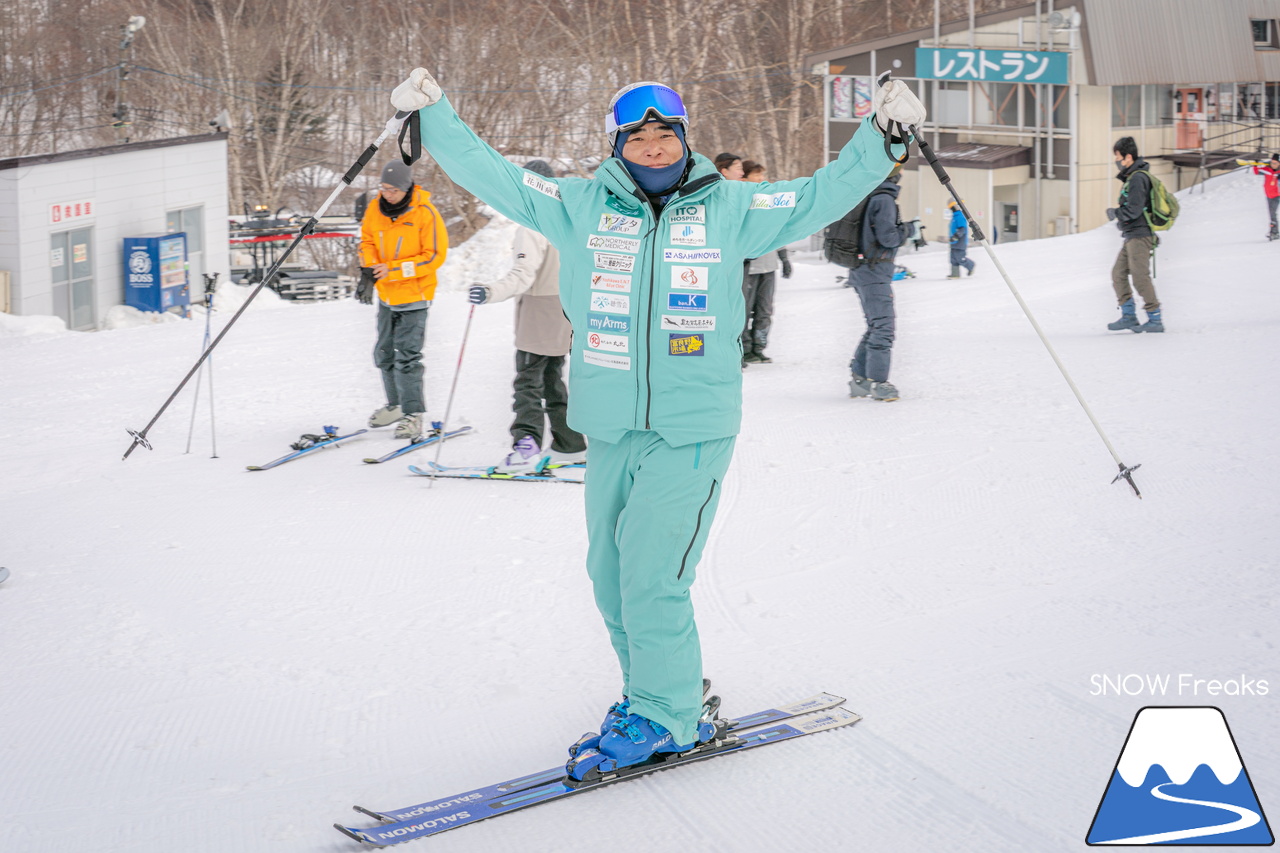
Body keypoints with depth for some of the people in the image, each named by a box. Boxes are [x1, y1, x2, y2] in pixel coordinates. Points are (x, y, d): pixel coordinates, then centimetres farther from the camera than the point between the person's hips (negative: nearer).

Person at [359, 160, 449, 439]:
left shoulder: (425, 214, -16)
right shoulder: (375, 210, -1)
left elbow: (435, 256, -16)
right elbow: (367, 240, 13)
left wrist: (394, 269, -23)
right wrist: (370, 264, -9)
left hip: (414, 296, -6)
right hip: (386, 294, 7)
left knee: (407, 357, -10)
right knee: (384, 353, 16)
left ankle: (415, 413, -3)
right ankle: (397, 404, 32)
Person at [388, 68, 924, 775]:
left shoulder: (728, 208, 4)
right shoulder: (580, 206, 7)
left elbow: (819, 197, 8)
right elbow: (493, 177, 8)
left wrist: (880, 139, 0)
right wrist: (434, 119, 1)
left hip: (693, 429, -4)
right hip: (610, 430, 4)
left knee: (648, 570, -11)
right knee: (611, 571, 10)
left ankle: (664, 718, 3)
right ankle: (660, 692, 29)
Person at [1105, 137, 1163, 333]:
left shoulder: (1137, 178, -14)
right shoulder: (1131, 177, 17)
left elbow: (1133, 210, -21)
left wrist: (1115, 213, -5)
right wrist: (1121, 219, 10)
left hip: (1139, 235, -10)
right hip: (1132, 236, 10)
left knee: (1140, 276, -9)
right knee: (1118, 273, 9)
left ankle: (1155, 320, -6)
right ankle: (1128, 316, 11)